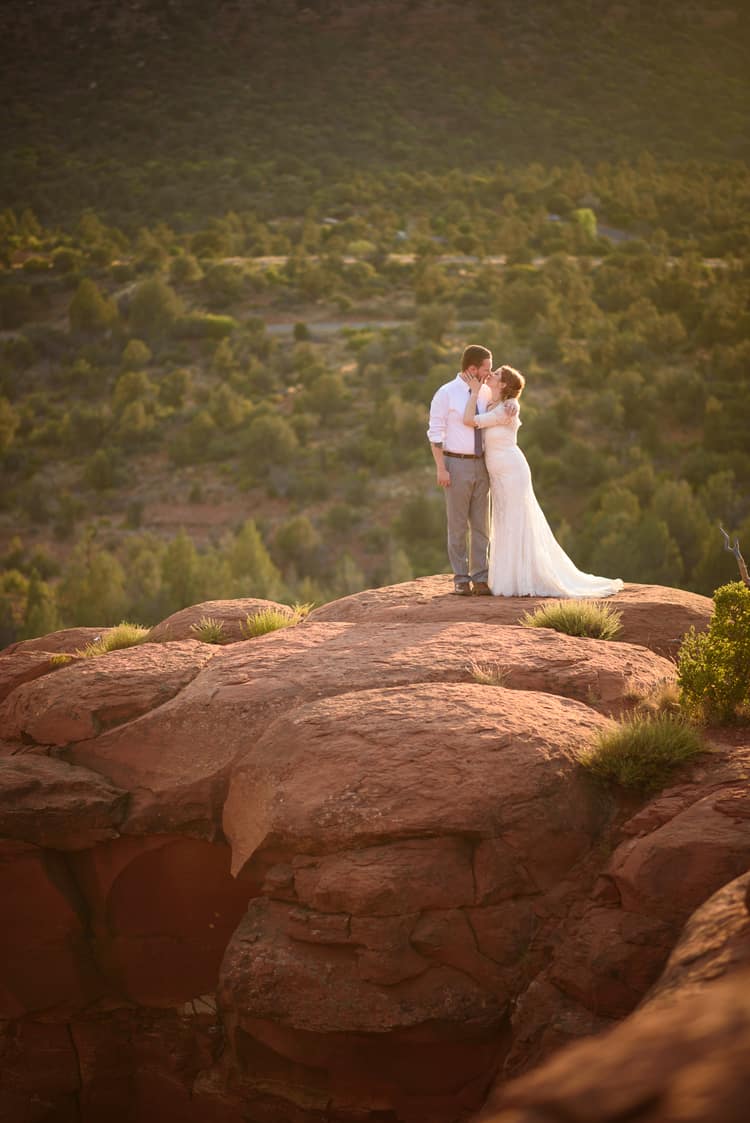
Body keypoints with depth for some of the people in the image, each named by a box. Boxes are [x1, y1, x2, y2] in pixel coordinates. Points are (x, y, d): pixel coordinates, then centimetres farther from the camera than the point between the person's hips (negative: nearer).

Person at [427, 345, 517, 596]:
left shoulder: (485, 392, 6)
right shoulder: (445, 394, -11)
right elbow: (435, 433, -11)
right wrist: (441, 469, -17)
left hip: (480, 466, 5)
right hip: (456, 466, -5)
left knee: (480, 525, 4)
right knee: (457, 525, 1)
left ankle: (480, 580, 8)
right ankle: (461, 580, 10)